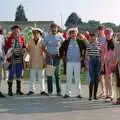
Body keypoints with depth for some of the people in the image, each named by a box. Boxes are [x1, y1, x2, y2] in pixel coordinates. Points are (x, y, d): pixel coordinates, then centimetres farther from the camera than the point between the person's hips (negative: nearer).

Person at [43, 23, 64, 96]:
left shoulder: (60, 37, 3)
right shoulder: (47, 37, 4)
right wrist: (47, 53, -6)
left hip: (57, 56, -1)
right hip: (49, 56, 1)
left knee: (57, 73, -2)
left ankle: (58, 91, 3)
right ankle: (50, 90, 9)